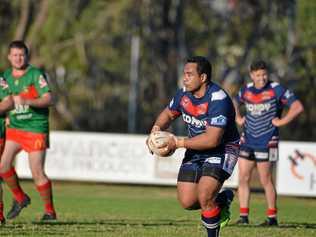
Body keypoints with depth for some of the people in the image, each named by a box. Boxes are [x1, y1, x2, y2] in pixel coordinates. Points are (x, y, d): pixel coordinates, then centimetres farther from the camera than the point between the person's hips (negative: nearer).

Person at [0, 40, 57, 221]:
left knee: (37, 173, -7)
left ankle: (50, 211, 8)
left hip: (36, 129, -5)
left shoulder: (36, 75, -11)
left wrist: (27, 101, -31)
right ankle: (20, 198, 12)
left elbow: (49, 99, -20)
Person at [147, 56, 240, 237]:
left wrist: (178, 143, -27)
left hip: (223, 149, -7)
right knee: (187, 202, -1)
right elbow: (169, 113, 17)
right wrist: (157, 128, -5)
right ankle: (222, 199, 28)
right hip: (196, 150, 7)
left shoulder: (218, 99, -27)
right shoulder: (184, 94, -4)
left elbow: (212, 139, -32)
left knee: (204, 197, -24)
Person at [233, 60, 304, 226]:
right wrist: (238, 117, 14)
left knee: (266, 180, -2)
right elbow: (235, 102, 29)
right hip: (247, 141, 5)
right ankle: (243, 216, 7)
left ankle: (272, 217, 8)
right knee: (243, 179, 2)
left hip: (267, 142, -5)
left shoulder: (276, 90, -10)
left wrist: (281, 121, -13)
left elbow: (298, 107, -13)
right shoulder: (246, 90, 6)